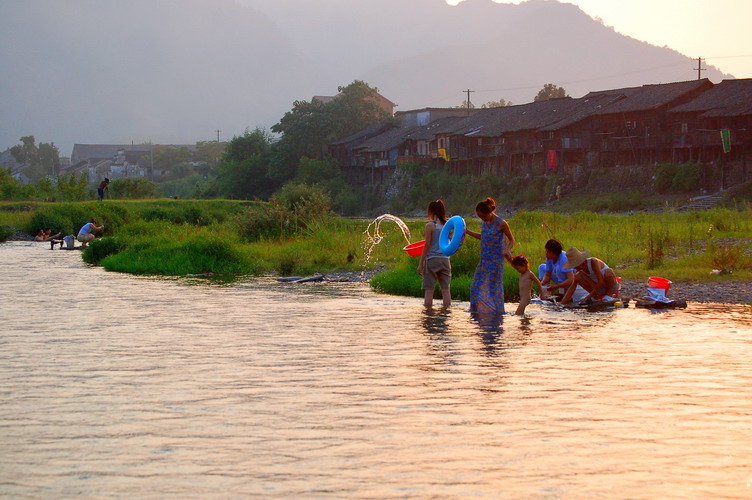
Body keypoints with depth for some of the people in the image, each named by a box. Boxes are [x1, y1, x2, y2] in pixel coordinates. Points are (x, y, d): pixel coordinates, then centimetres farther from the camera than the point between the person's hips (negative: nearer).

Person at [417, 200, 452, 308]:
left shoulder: (430, 226, -7)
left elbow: (427, 245, -9)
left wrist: (420, 263, -5)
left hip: (432, 259, -4)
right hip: (445, 259, 5)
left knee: (429, 290, -1)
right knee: (445, 289, 6)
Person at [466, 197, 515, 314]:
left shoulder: (501, 224, -11)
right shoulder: (484, 223, 7)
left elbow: (512, 240, -2)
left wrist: (507, 250, -20)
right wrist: (467, 232, 20)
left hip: (496, 260, -6)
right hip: (484, 259, 6)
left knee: (494, 286, -2)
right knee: (477, 286, 4)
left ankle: (496, 311, 5)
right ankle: (478, 309, 12)